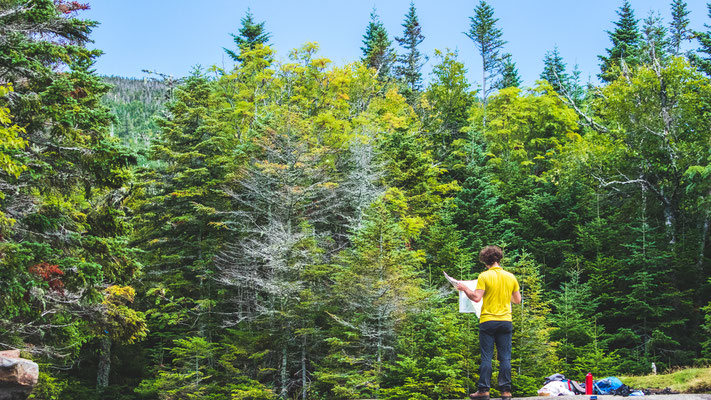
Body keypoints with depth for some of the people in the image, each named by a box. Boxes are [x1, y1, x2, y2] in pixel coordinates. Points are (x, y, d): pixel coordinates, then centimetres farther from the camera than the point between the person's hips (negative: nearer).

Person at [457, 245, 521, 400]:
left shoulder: (484, 276, -6)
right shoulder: (510, 277, 6)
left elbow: (476, 298, -13)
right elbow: (518, 300, 12)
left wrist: (465, 288, 3)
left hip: (488, 321, -3)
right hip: (506, 321, 3)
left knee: (486, 358, 1)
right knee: (505, 358, 5)